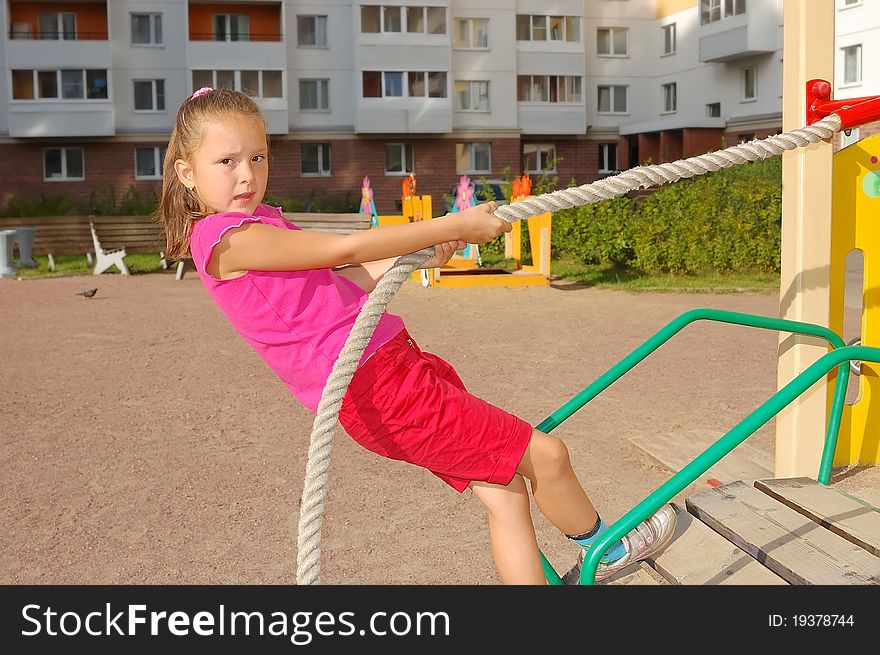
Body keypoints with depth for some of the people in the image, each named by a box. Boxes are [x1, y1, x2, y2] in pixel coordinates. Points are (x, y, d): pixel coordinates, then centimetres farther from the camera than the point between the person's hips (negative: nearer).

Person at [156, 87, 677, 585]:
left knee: (505, 492, 11)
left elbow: (351, 276, 13)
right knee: (546, 456, -2)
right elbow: (346, 248, -17)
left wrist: (420, 251, -1)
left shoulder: (261, 222, 19)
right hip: (377, 389, -10)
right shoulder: (228, 238, -12)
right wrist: (454, 226, -12)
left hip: (396, 362, 10)